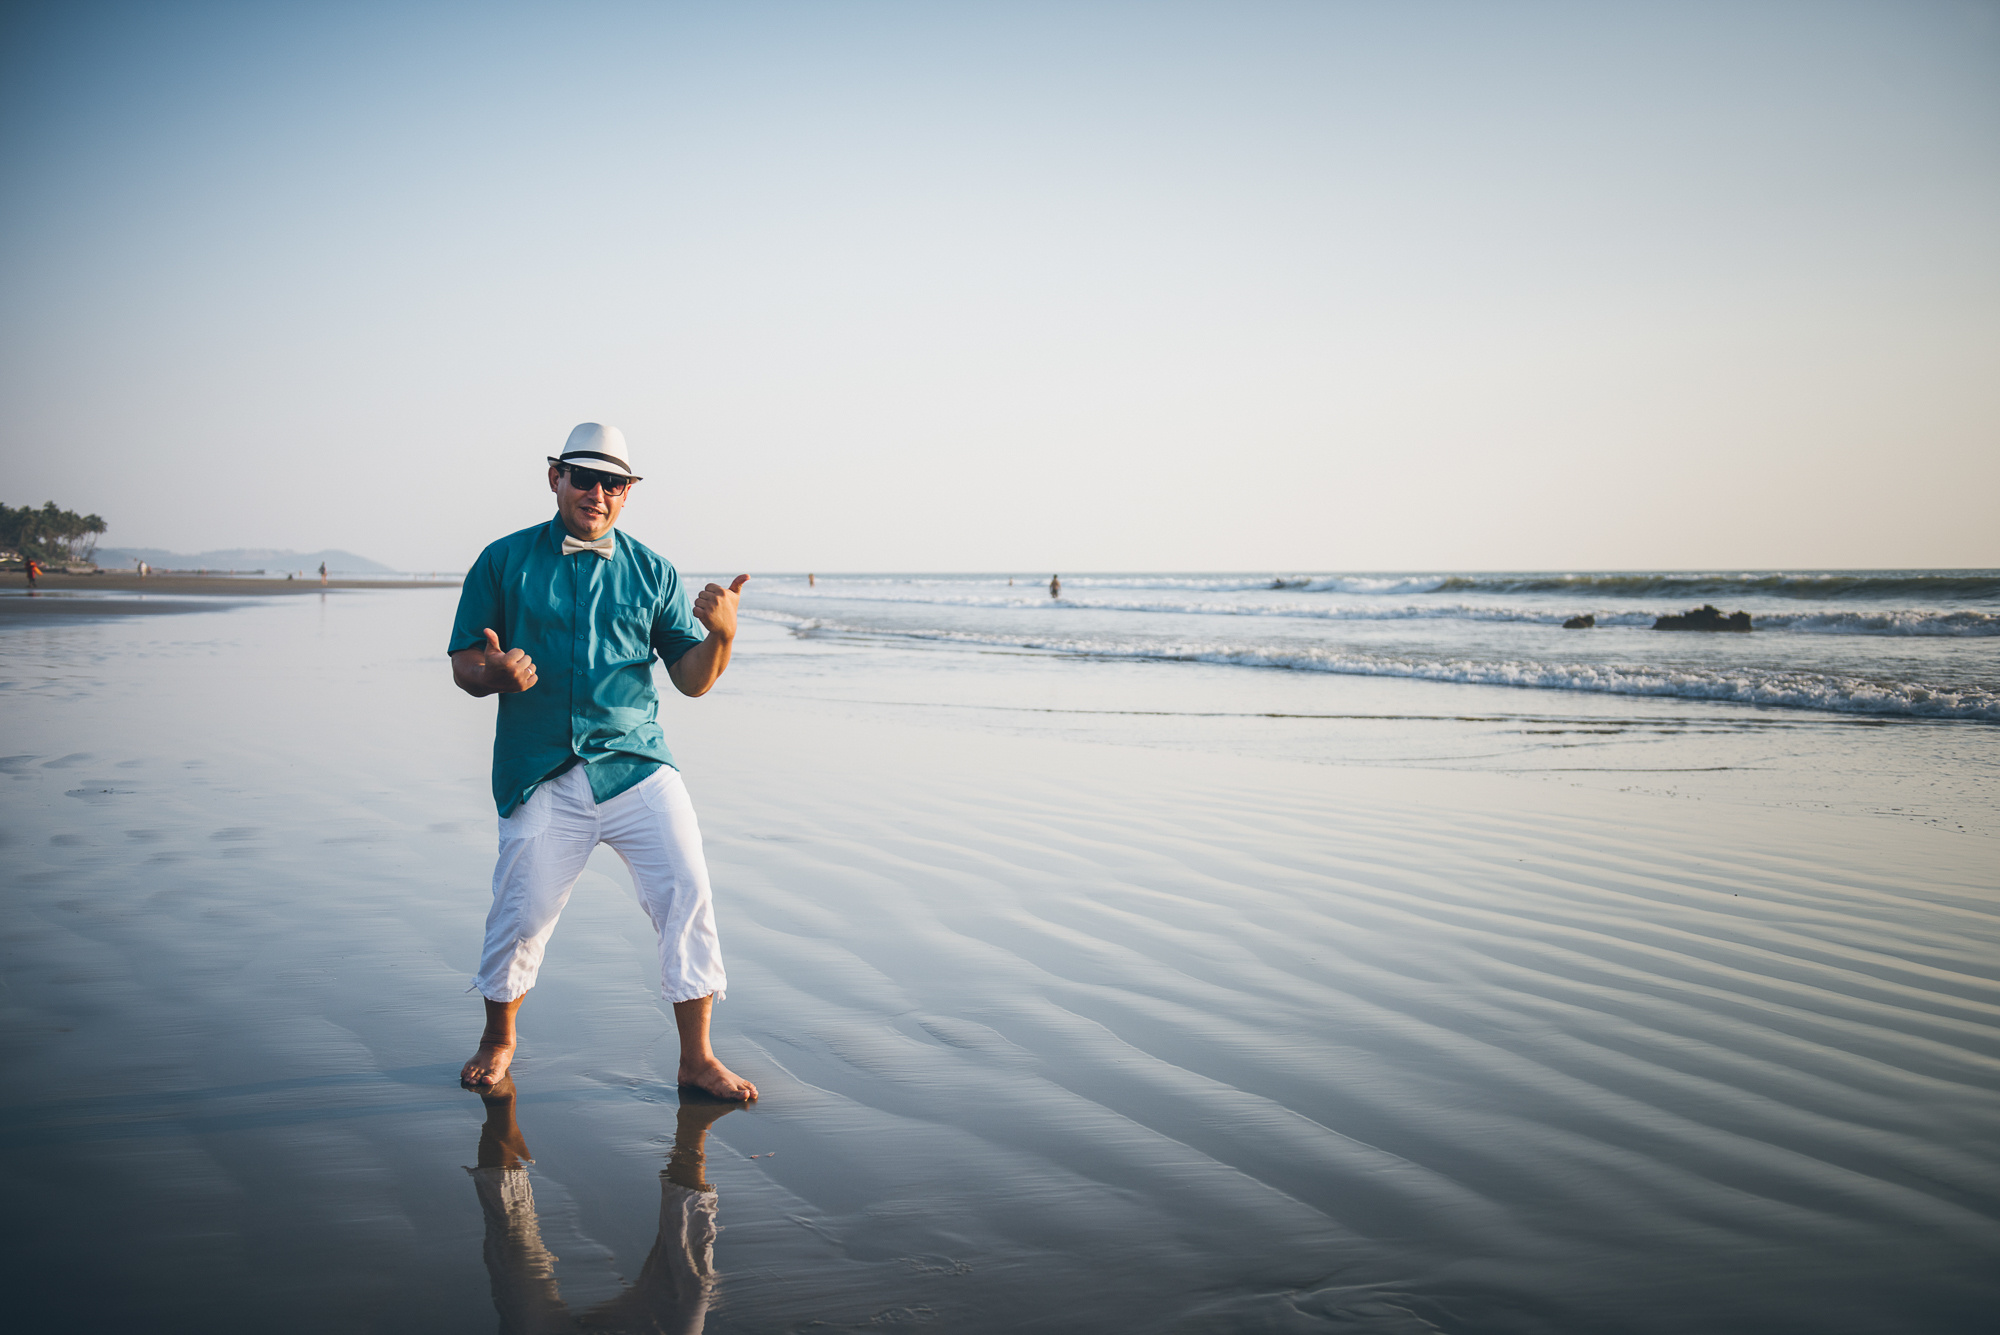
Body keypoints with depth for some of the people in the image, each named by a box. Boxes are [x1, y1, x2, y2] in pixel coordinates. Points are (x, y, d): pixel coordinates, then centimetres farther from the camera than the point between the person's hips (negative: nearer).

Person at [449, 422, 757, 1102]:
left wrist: (720, 635, -13)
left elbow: (692, 680, 8)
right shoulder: (504, 562, 7)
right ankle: (498, 1040, 28)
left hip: (639, 767, 1)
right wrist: (496, 674, -16)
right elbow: (463, 666, 7)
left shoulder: (652, 572, 11)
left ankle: (696, 1057, 5)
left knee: (688, 895, -9)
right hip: (539, 777, -1)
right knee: (521, 914, -1)